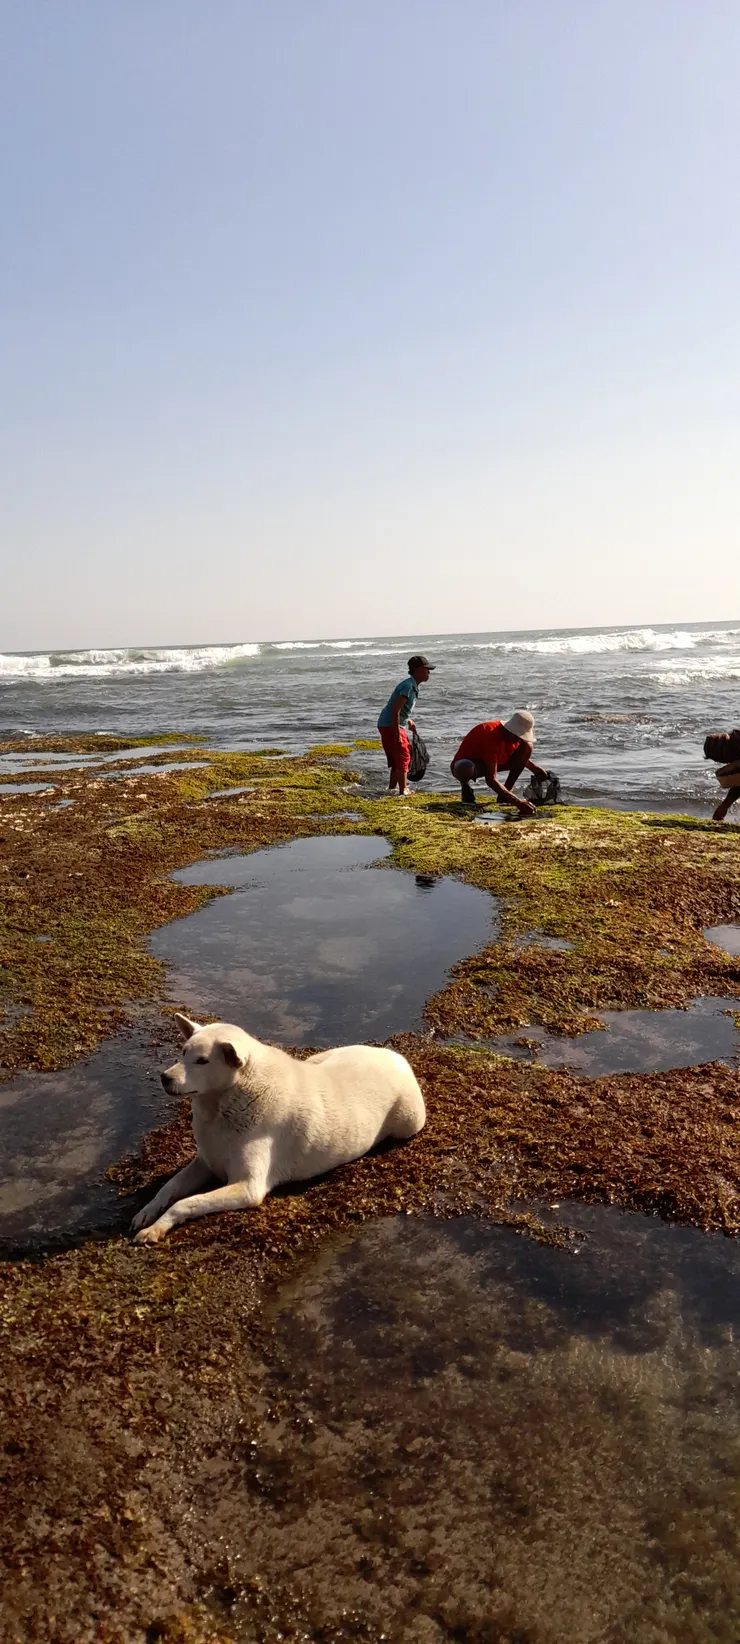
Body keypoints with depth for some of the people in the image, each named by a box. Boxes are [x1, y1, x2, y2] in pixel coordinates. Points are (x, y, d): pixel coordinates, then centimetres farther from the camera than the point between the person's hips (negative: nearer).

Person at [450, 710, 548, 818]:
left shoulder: (513, 735, -13)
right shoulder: (491, 735, -36)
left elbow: (522, 754, 16)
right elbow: (491, 779, -39)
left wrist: (534, 768, -2)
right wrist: (517, 802, -45)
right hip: (465, 764, -7)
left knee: (527, 746, -10)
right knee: (466, 769, -45)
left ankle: (506, 792, -6)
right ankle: (466, 785, -7)